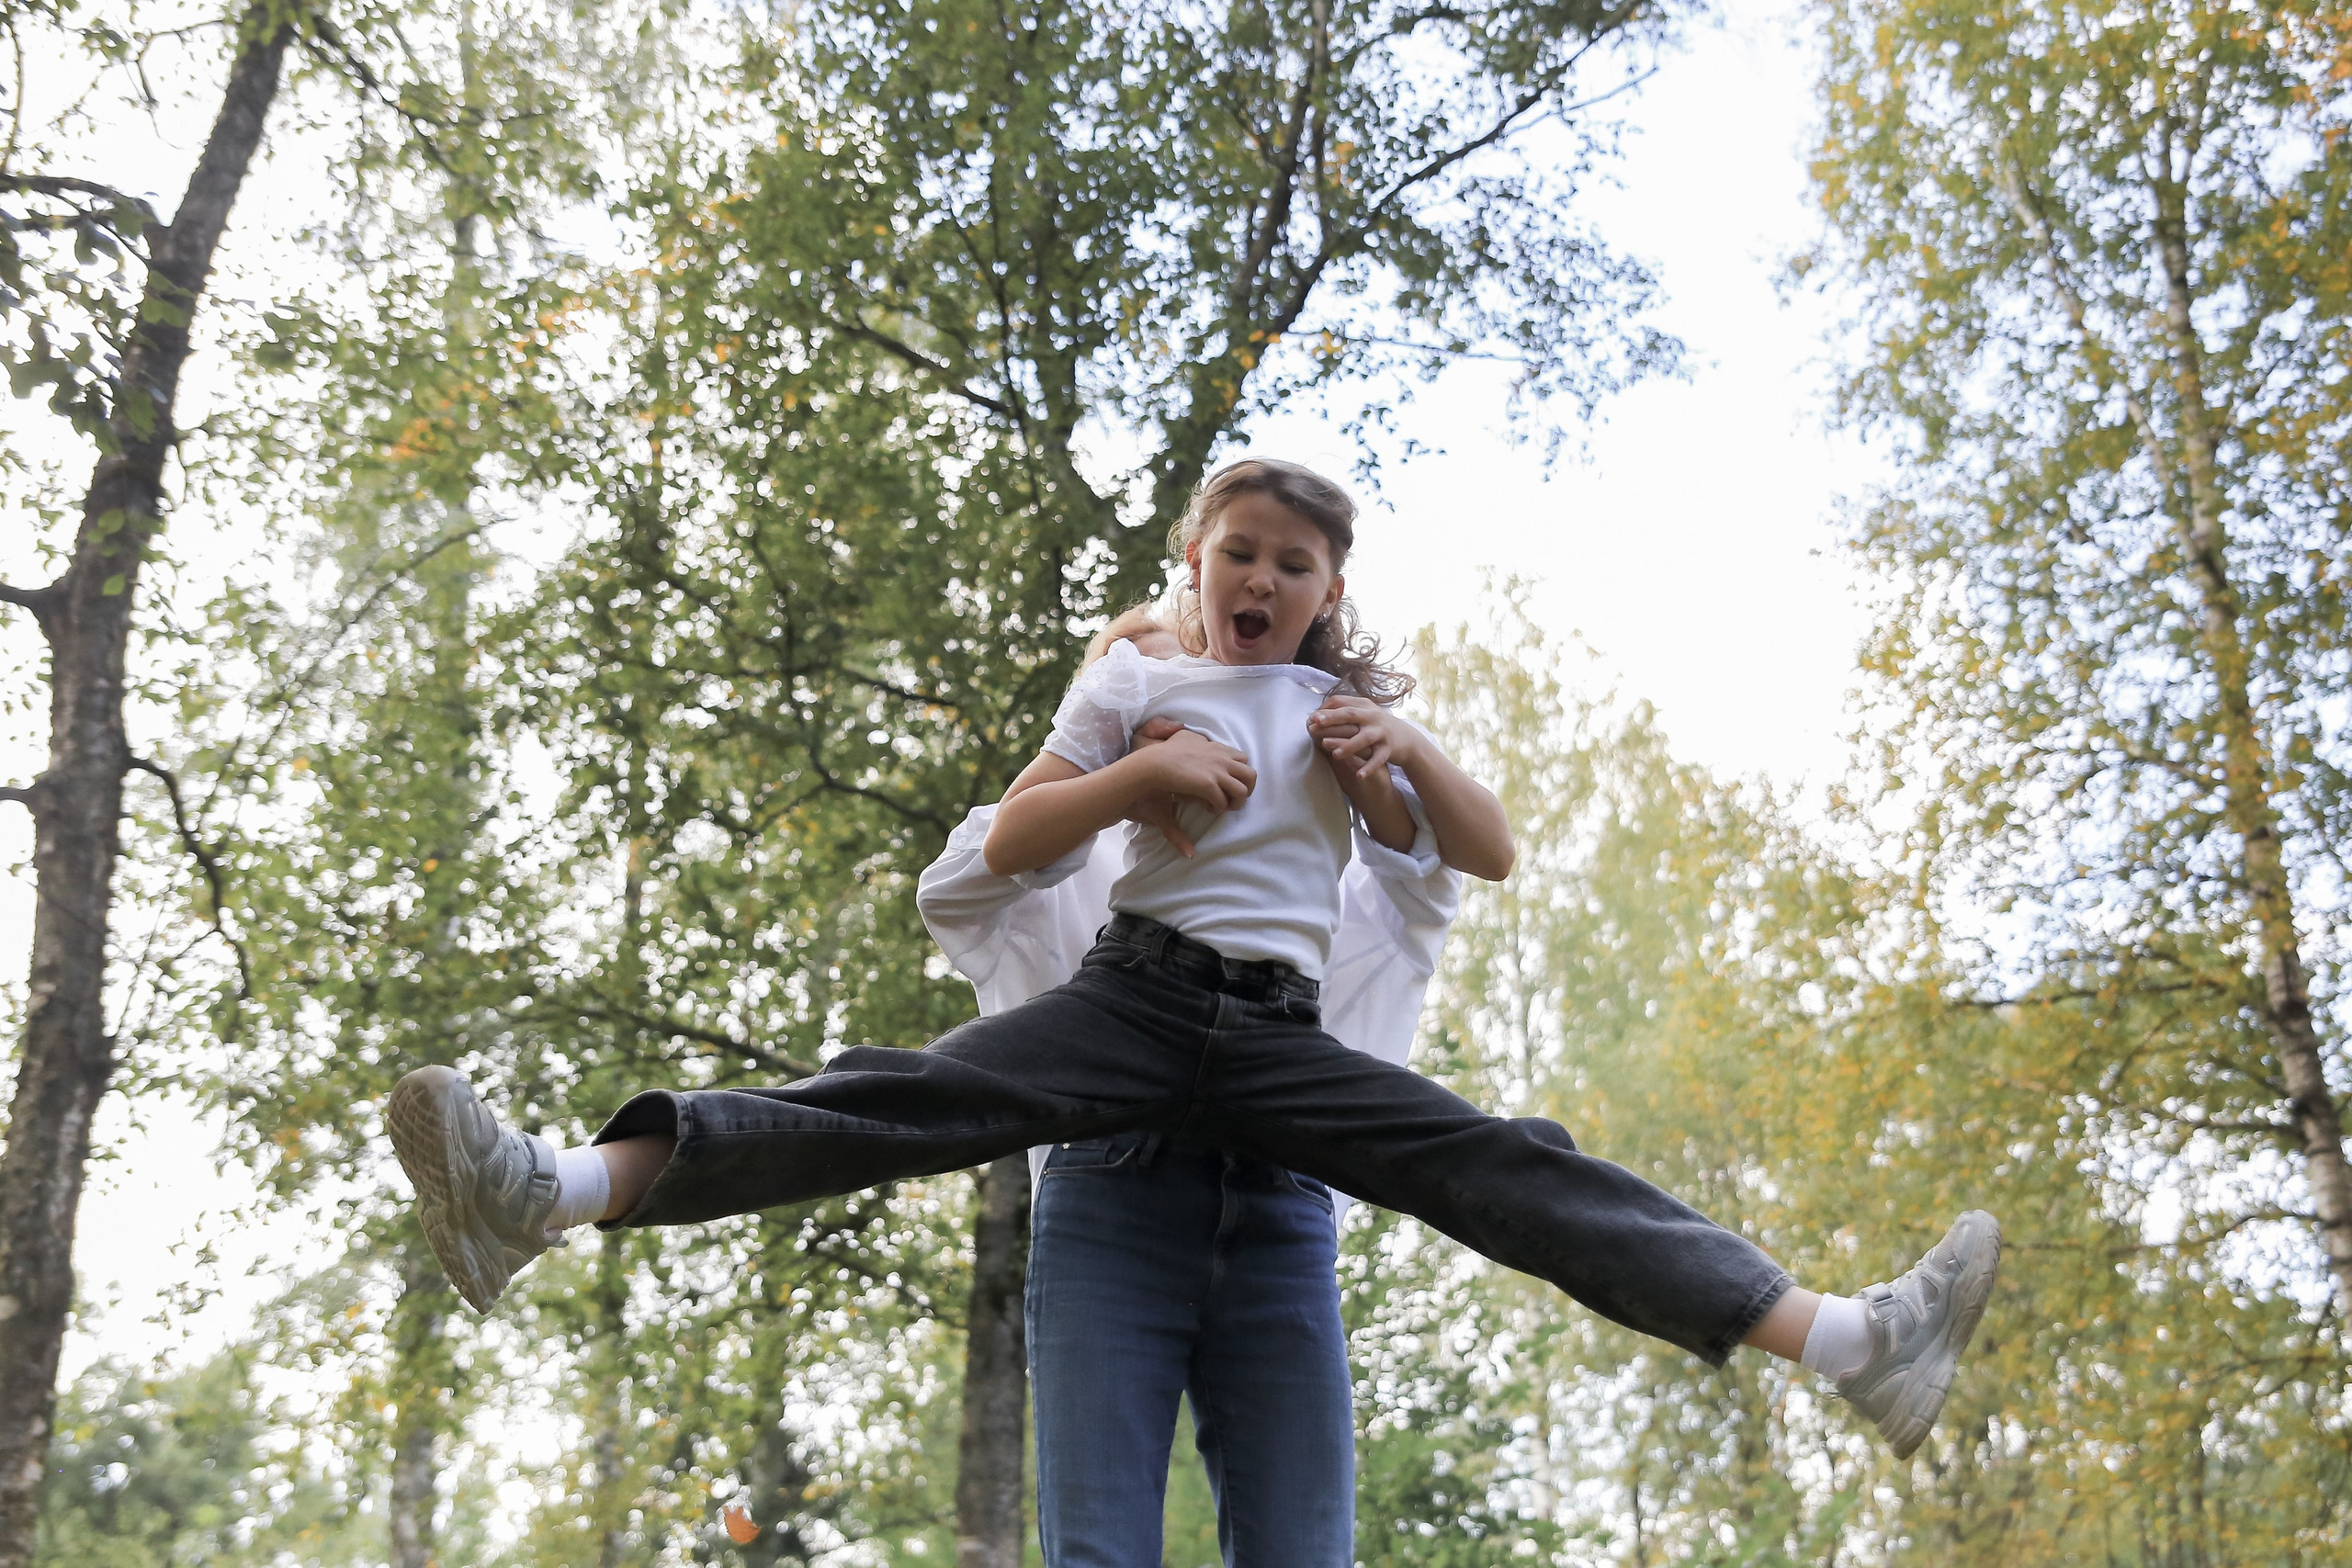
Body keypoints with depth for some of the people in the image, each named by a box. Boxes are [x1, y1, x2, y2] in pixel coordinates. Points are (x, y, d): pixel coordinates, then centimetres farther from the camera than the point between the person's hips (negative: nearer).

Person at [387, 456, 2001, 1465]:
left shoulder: (1343, 707, 20)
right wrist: (1140, 773, -8)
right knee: (901, 1101, -25)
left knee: (1506, 1170, -17)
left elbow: (1492, 851, 17)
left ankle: (1846, 1341, -29)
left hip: (1281, 1036, 1)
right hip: (1136, 993, -1)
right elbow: (1008, 845, 8)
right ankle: (555, 1190, -40)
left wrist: (1409, 753, -2)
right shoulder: (1134, 680, 15)